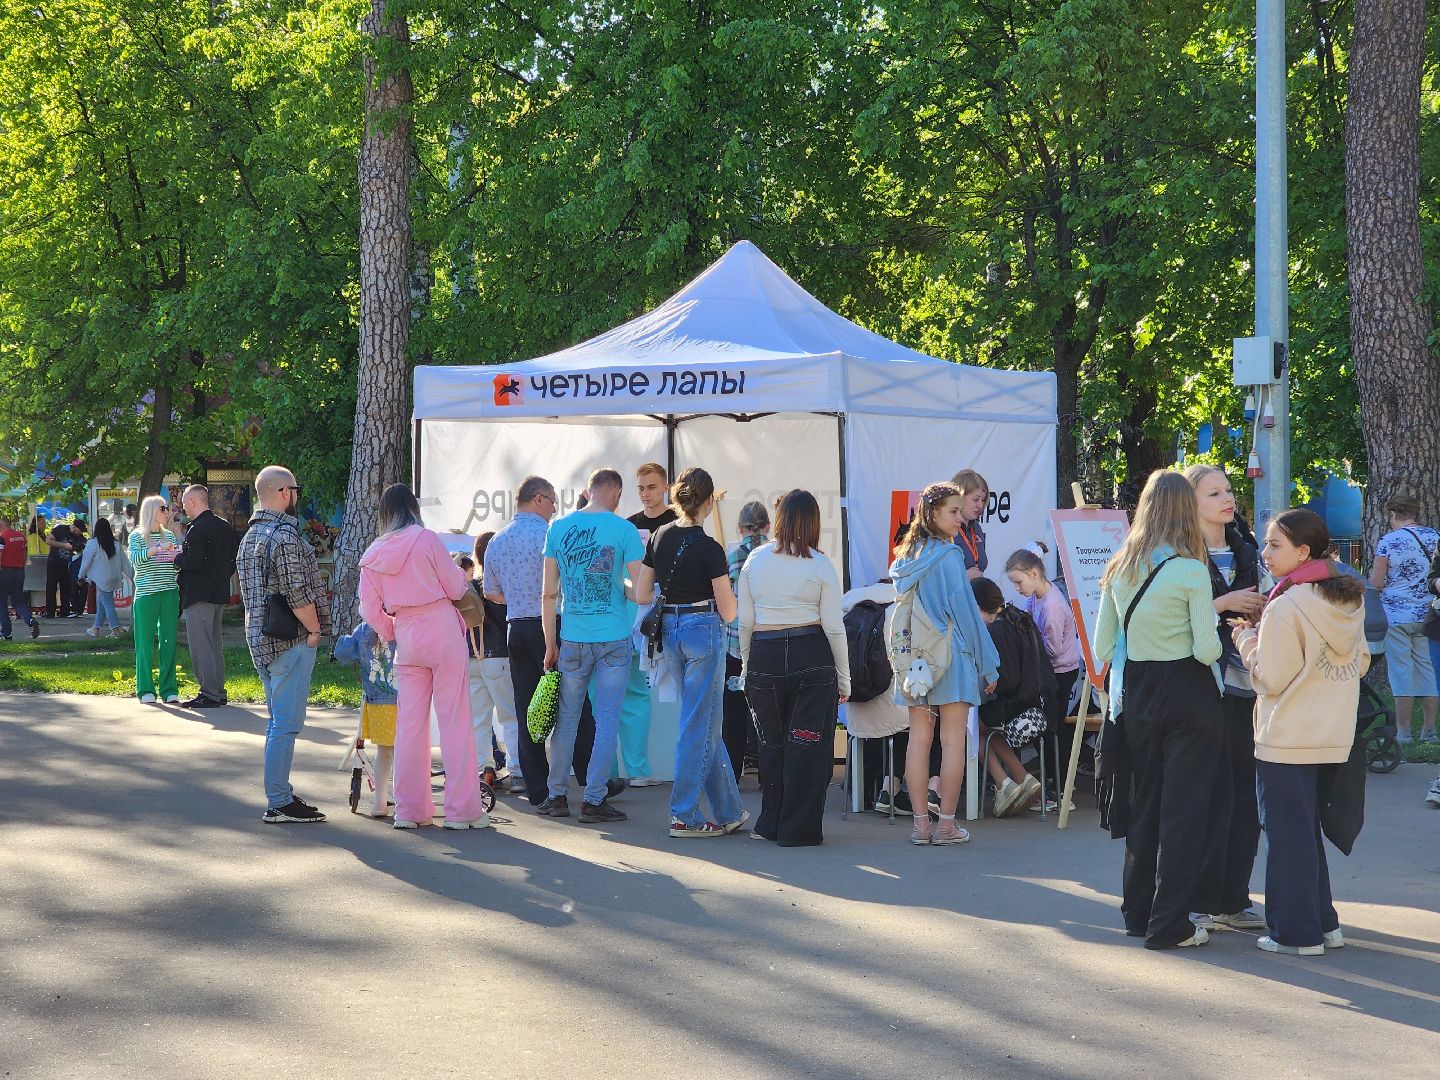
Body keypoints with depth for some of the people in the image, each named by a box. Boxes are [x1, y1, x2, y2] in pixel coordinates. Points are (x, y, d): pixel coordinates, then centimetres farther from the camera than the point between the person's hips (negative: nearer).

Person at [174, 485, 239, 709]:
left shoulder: (197, 530, -16)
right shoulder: (226, 527, 10)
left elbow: (192, 562, -22)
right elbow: (234, 561, 14)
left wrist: (177, 557, -4)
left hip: (199, 596, -9)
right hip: (220, 594, 9)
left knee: (201, 646, -5)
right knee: (214, 644, 15)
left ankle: (210, 694, -5)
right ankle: (218, 692, 19)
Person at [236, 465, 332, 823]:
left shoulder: (250, 536, 16)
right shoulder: (285, 535, -16)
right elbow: (298, 594, -21)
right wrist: (315, 630, -7)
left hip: (260, 640, 10)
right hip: (290, 642, -10)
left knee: (279, 722, 16)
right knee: (286, 724, -7)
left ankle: (281, 794, 20)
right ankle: (279, 804, -6)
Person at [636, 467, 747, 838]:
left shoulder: (659, 538, 2)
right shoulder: (709, 549, -15)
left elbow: (641, 595, 7)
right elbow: (728, 612, -11)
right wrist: (724, 586, 9)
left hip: (669, 630, 7)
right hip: (703, 630, -7)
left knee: (706, 723, 15)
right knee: (699, 726, 1)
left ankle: (730, 811, 22)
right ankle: (684, 816, 2)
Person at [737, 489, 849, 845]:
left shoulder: (755, 560, 4)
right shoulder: (821, 565, -4)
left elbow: (744, 622, 6)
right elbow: (834, 626, -3)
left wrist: (745, 665, 18)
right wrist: (844, 677, 5)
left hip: (764, 656, 3)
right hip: (812, 656, -2)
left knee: (772, 745, 15)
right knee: (808, 746, 4)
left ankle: (772, 823, 21)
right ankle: (799, 828, 5)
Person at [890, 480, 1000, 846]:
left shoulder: (907, 558, 10)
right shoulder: (949, 556, -11)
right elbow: (965, 610, -11)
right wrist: (987, 664, -6)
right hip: (950, 657, -6)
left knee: (919, 738, 6)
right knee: (953, 739, -1)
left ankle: (920, 823, 7)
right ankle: (946, 824, -1)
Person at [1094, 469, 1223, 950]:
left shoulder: (1119, 569, 3)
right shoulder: (1191, 571, -14)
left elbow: (1102, 646, 6)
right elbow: (1207, 650, -16)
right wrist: (1215, 643, 5)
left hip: (1137, 693, 6)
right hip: (1188, 695, -6)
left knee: (1143, 802, 17)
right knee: (1183, 809, 0)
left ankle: (1138, 911, 24)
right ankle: (1169, 924, 1)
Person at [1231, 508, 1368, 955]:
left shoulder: (1285, 608, -19)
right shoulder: (1349, 601, 4)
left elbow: (1270, 679, -16)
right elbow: (1361, 662, 13)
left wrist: (1247, 641, -1)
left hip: (1286, 741, -8)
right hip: (1333, 737, 8)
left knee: (1288, 832, 1)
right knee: (1308, 828, 19)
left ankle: (1296, 932, 5)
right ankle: (1323, 922, 23)